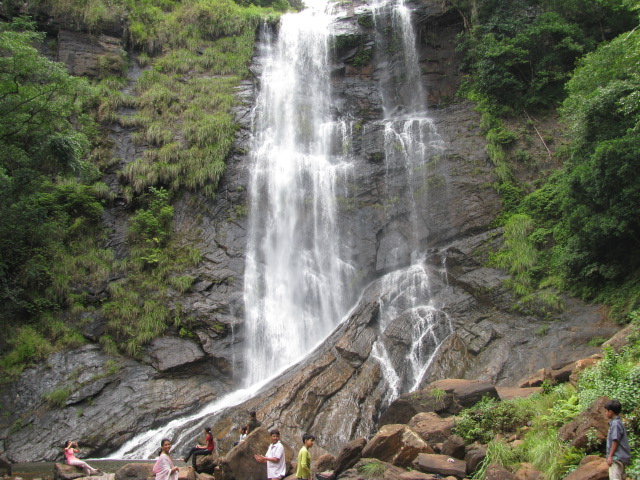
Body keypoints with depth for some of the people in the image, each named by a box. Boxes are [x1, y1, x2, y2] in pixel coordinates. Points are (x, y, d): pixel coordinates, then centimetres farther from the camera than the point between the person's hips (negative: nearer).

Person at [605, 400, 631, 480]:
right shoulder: (618, 422, 15)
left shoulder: (615, 424, -15)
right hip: (621, 457, 11)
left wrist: (610, 456, -16)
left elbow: (615, 441, -18)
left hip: (617, 457, -11)